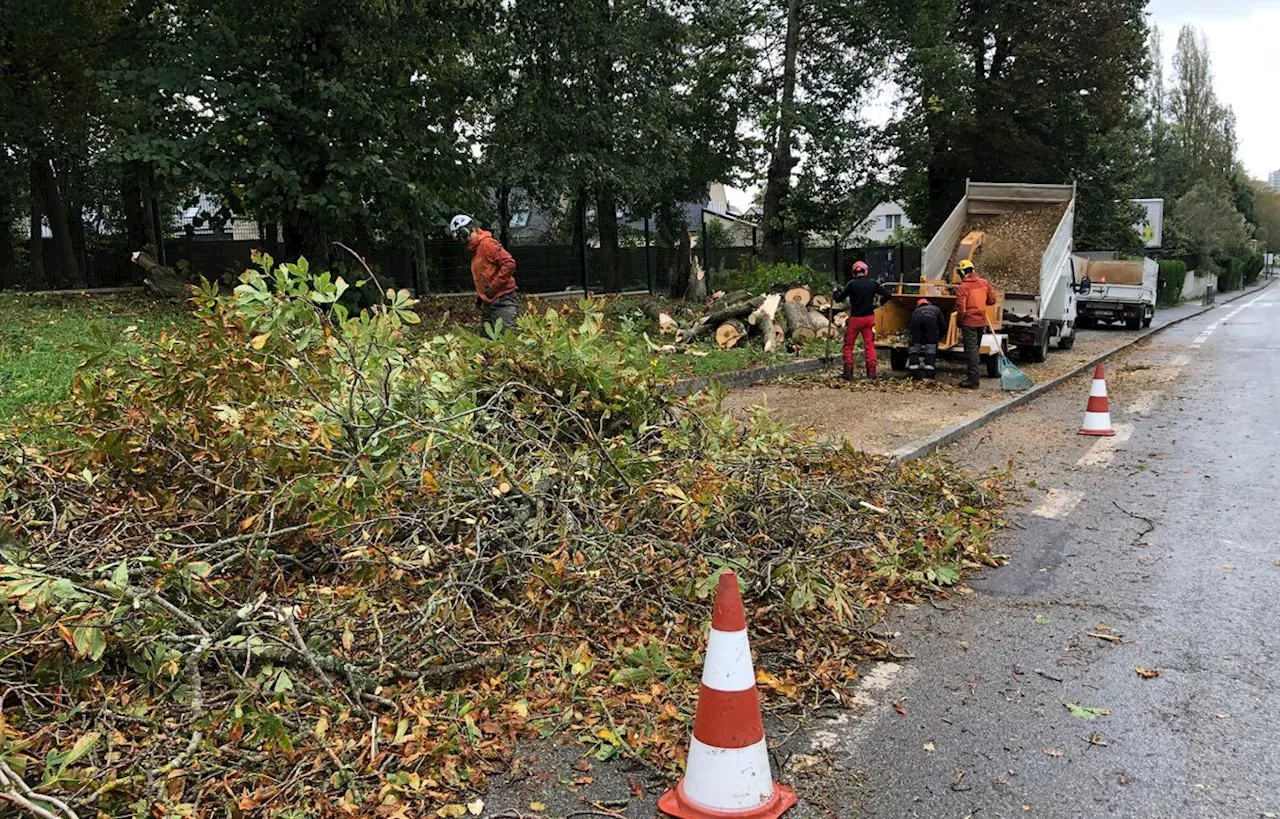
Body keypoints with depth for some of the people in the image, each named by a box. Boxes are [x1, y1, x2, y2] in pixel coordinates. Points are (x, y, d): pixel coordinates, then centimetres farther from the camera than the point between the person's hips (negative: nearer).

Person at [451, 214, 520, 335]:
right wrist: (479, 295, 16)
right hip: (489, 304, 10)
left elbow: (509, 264, -20)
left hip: (503, 301, -10)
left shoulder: (487, 244, -11)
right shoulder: (476, 250, 19)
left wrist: (493, 287, -18)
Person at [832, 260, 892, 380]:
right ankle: (871, 373, 5)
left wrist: (835, 292, 20)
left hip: (855, 318, -2)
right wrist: (879, 302, 15)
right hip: (869, 318, 2)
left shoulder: (851, 284, -9)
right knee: (870, 345, 8)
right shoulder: (873, 283, -2)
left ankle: (848, 373, 3)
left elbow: (839, 298, 0)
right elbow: (887, 294, -1)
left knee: (848, 346, 8)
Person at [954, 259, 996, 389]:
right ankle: (973, 375, 27)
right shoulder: (984, 283, 4)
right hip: (982, 321, 7)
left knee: (971, 350, -5)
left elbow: (961, 309, -18)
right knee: (976, 349, 18)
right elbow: (992, 300, 10)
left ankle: (973, 380, -7)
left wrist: (959, 323, -3)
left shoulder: (963, 288, -16)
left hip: (969, 322, -7)